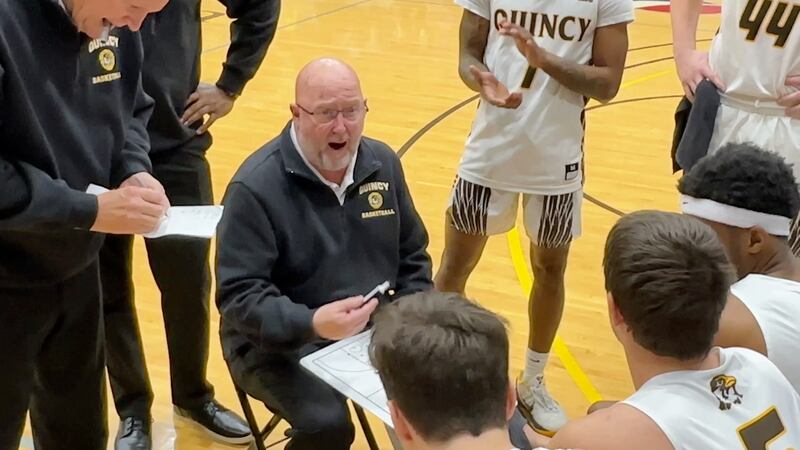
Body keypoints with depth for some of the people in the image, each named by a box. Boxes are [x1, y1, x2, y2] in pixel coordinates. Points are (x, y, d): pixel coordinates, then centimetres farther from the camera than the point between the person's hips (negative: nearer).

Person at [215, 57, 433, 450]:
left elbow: (411, 255, 14)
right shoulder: (255, 186, -16)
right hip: (278, 343, -5)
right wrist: (311, 323, -34)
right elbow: (238, 295, -18)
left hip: (374, 328, 6)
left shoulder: (383, 163, 4)